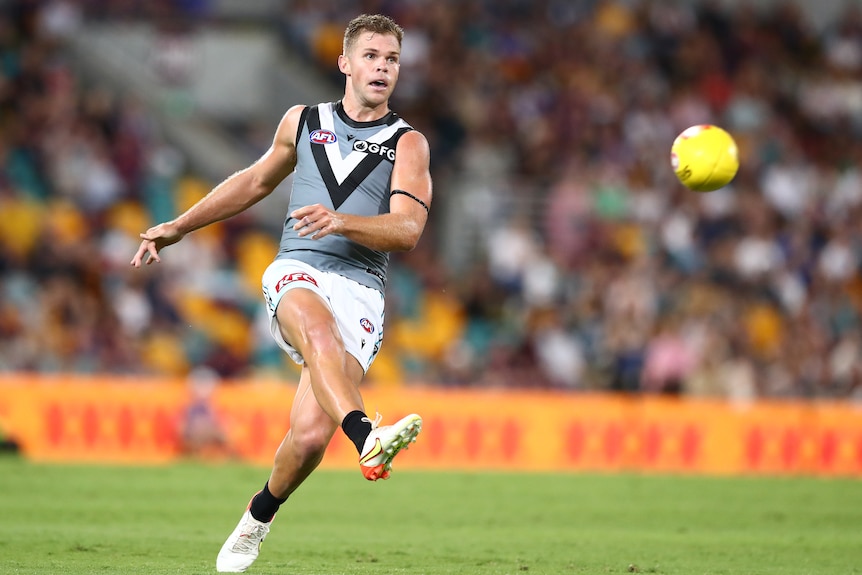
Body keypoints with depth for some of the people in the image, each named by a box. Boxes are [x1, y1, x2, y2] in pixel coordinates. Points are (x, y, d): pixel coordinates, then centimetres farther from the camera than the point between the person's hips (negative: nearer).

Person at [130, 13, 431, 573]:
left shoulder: (408, 143, 8)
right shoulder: (303, 122, 17)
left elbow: (408, 229, -6)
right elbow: (256, 180, 34)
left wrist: (342, 222, -24)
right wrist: (178, 228, 38)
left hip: (361, 290, -1)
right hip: (297, 274, 1)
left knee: (311, 433, -19)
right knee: (317, 326, -39)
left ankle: (260, 516, 11)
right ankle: (368, 437, -63)